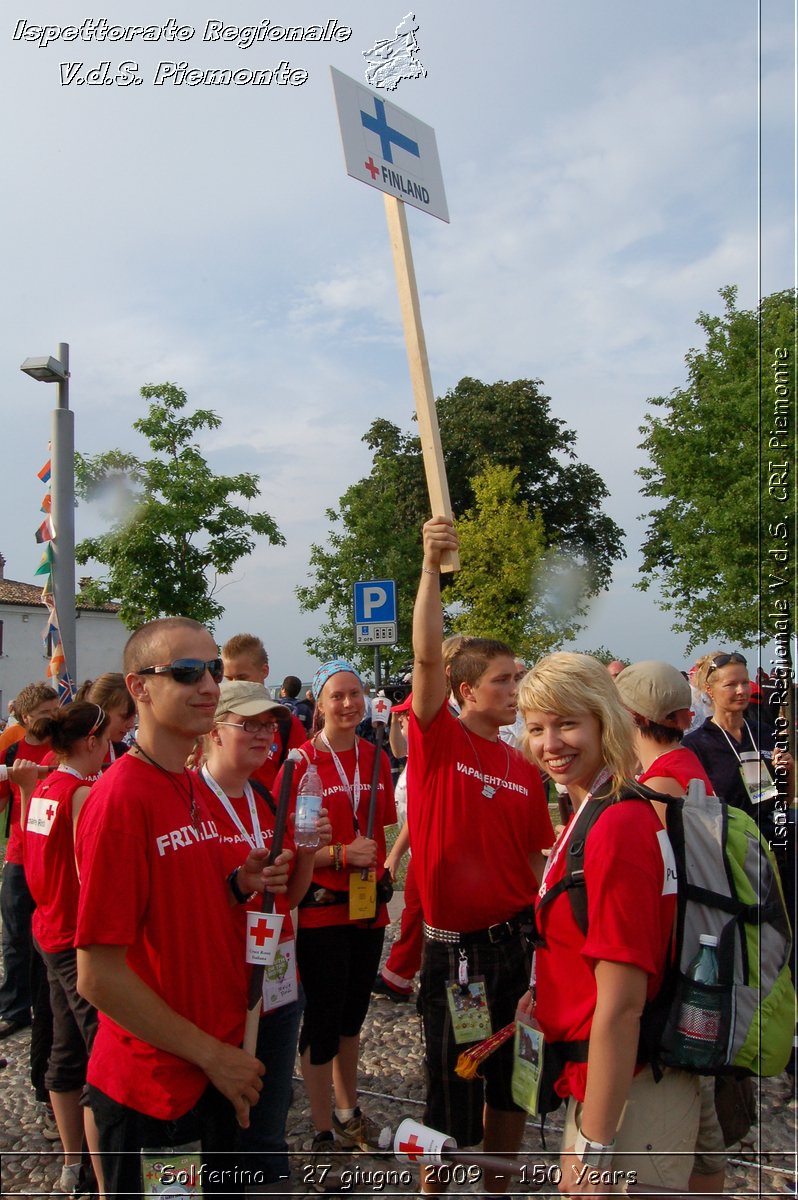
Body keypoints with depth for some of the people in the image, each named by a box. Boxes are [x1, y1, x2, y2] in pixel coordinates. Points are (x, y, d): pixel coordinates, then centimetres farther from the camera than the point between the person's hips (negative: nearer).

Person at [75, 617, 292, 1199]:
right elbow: (99, 976, -22)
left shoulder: (197, 787, 4)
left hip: (220, 1071, 8)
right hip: (153, 1090, -8)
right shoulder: (120, 798, -22)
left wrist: (240, 885, -3)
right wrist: (212, 1055, -16)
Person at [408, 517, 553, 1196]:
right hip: (455, 947, -4)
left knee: (512, 1087, 18)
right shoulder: (438, 741, -8)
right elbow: (428, 657, -24)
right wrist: (432, 568, -32)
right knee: (453, 1095, 8)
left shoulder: (524, 769, 5)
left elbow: (538, 860, 10)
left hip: (519, 942, 5)